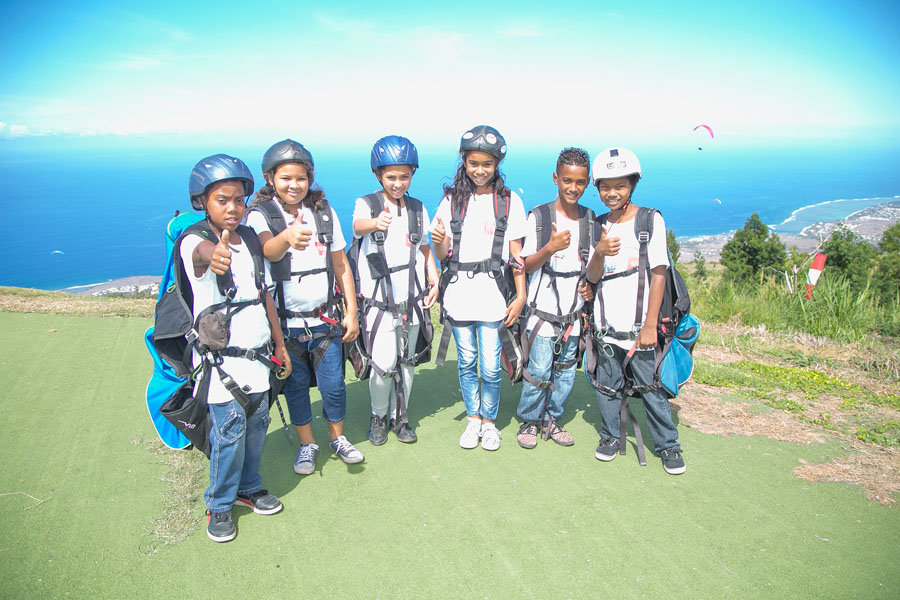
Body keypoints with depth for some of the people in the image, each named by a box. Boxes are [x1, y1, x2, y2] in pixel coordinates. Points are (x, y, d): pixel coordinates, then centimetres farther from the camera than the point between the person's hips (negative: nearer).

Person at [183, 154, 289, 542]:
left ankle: (247, 488, 36)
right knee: (230, 430, -5)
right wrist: (214, 255, -66)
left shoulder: (250, 238, 6)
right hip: (220, 358, -6)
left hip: (256, 354, 6)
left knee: (256, 424, 14)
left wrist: (279, 344, 17)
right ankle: (219, 505, 17)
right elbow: (202, 251, -42)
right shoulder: (195, 243, -14)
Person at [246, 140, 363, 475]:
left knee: (333, 384, 6)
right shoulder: (261, 215, -8)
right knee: (295, 385, 11)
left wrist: (351, 312, 4)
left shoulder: (324, 212, 2)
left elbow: (341, 266, 7)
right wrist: (287, 238, -55)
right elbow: (267, 250, -31)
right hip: (286, 321, -2)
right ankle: (306, 444, 32)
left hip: (326, 319, 2)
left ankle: (338, 438, 31)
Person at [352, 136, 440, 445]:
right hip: (379, 300, -4)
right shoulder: (367, 204, -6)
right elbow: (358, 225, -29)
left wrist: (434, 278, 1)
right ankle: (378, 416, 20)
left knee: (406, 362, 11)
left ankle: (399, 418, 30)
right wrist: (376, 222, -53)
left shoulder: (417, 209, 8)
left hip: (412, 299, 4)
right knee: (383, 365, -7)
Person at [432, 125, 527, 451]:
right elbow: (442, 254, 7)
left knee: (491, 367, -1)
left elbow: (516, 252, 3)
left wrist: (520, 295, -4)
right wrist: (438, 242, -16)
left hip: (493, 294, -2)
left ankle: (489, 421, 22)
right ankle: (473, 419, 29)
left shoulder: (510, 201, 4)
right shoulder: (453, 199, 7)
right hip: (459, 293, 2)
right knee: (466, 363, 10)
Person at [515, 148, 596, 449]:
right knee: (539, 370, -4)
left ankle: (552, 419, 27)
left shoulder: (590, 219, 7)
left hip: (574, 311, 4)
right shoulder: (538, 217, -6)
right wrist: (550, 248, -24)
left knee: (566, 370, 10)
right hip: (543, 310, -4)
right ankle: (529, 421, 16)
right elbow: (526, 265, -6)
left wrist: (592, 286, 0)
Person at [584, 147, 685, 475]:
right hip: (606, 325, 4)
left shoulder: (650, 220, -4)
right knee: (607, 385, 10)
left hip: (638, 326, -3)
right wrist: (599, 253, -20)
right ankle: (610, 435, 29)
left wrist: (650, 325, -11)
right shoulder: (598, 226, 7)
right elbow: (592, 277, 2)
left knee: (651, 387, 1)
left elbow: (658, 274, -6)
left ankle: (668, 444, 17)